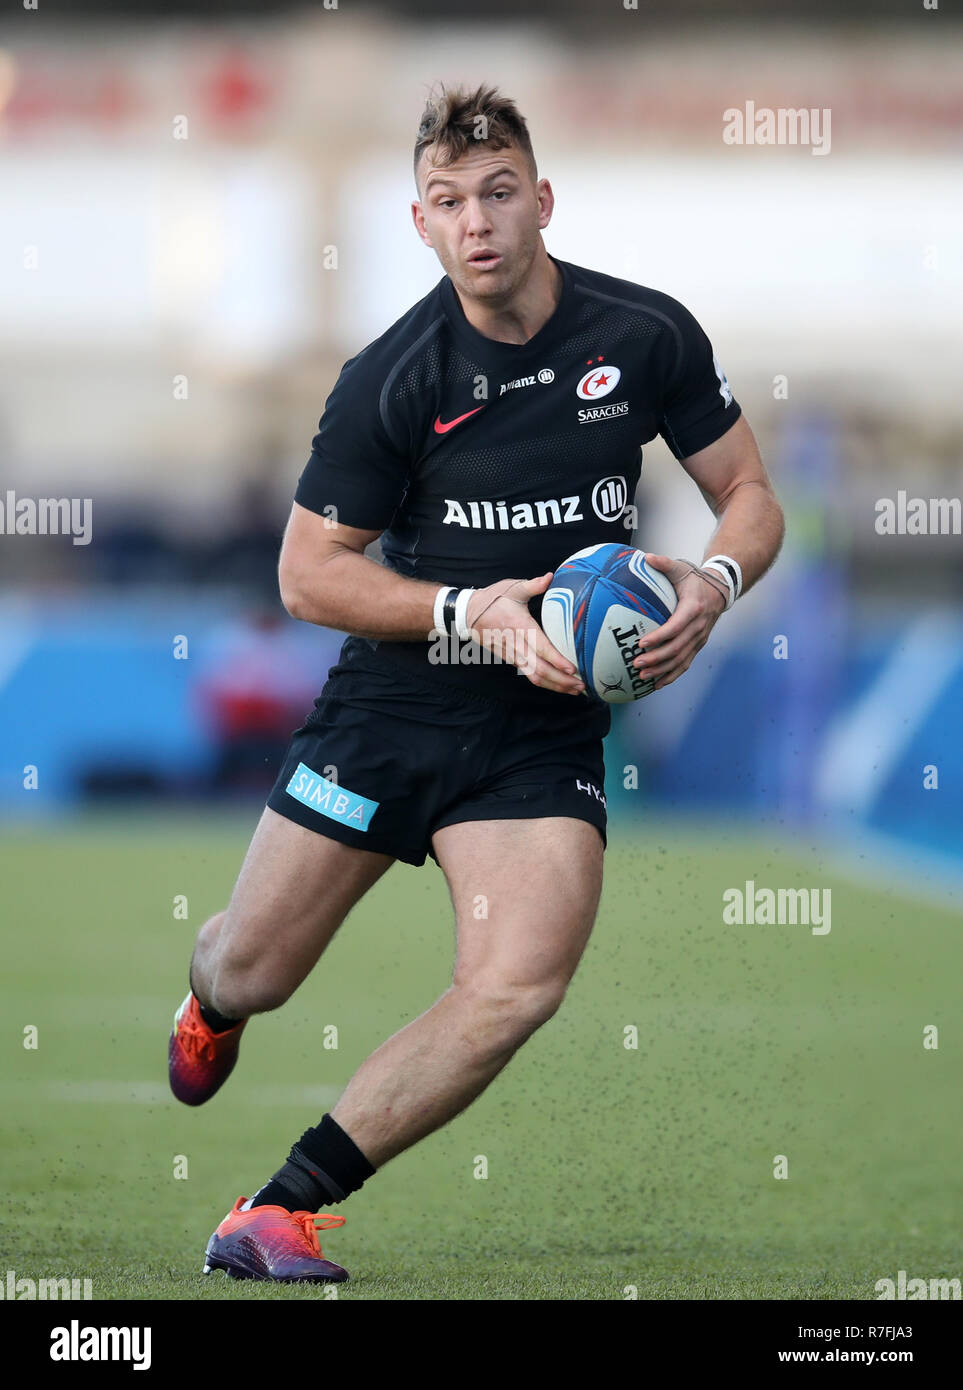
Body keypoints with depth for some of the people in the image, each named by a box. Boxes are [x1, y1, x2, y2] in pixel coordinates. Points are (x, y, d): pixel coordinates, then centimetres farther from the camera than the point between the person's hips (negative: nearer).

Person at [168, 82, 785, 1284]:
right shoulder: (391, 381, -10)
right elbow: (308, 573, -6)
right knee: (250, 975, 7)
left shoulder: (648, 336, -5)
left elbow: (749, 496, 5)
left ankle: (287, 1207, -12)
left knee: (518, 990, -22)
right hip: (389, 702, 0)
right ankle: (209, 1002, 49)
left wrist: (712, 584, -17)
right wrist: (470, 613, -19)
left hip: (545, 726, 0)